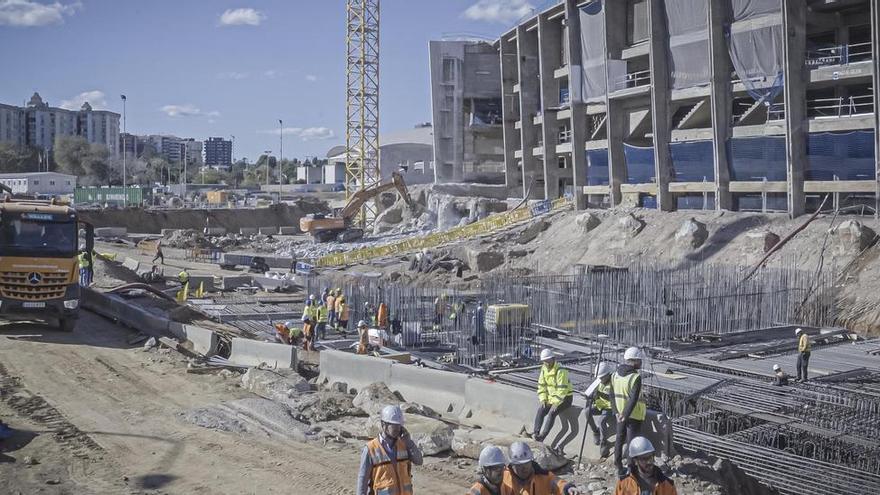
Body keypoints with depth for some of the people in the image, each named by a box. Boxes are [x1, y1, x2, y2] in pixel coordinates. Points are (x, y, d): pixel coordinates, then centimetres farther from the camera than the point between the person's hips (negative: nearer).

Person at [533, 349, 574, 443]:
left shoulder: (561, 371, -23)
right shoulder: (544, 370, 2)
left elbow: (562, 389, -27)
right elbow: (541, 386, 6)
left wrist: (556, 403, -29)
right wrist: (543, 400, -6)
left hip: (565, 397, -7)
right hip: (551, 397, 7)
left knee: (551, 413, -29)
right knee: (540, 410, -17)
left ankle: (541, 436, -33)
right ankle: (536, 434, -22)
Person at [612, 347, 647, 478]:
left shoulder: (615, 375, 2)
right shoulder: (636, 377, -20)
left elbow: (612, 395, 3)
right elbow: (633, 399, -25)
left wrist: (617, 412, 2)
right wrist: (625, 416, -21)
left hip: (620, 413, 6)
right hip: (634, 414, -6)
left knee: (619, 439, 17)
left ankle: (619, 468, 25)